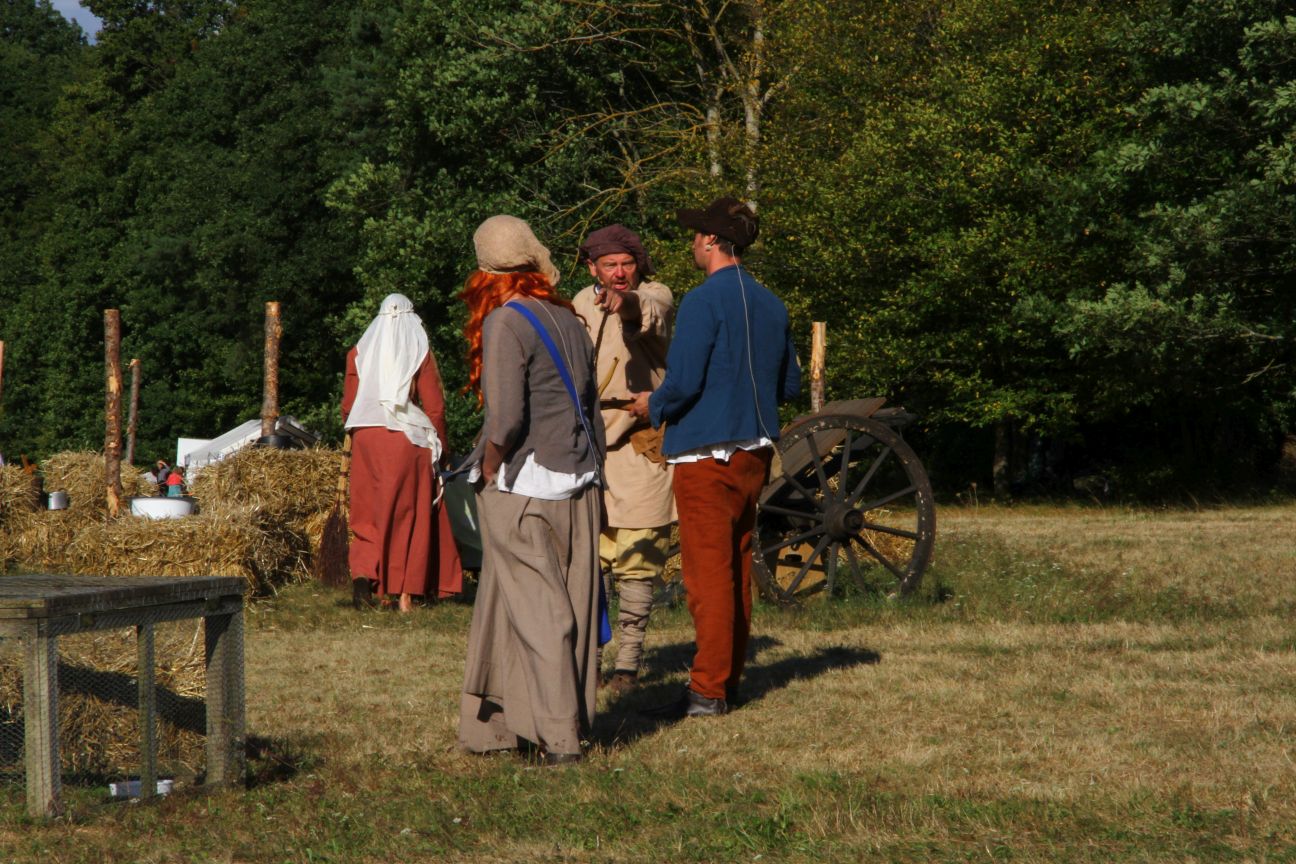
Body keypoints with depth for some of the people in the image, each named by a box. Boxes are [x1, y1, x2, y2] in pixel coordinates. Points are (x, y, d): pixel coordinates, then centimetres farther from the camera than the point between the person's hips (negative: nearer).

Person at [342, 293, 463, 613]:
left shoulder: (359, 353, 6)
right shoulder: (420, 353, -1)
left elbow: (348, 406, 7)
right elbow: (434, 406, -3)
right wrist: (439, 447, 7)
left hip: (366, 439, 2)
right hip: (408, 441, -2)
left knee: (369, 514, 9)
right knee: (410, 515, 5)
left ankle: (362, 573, -13)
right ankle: (406, 592, 2)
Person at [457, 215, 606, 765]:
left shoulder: (506, 322, -12)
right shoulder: (567, 319, 8)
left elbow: (506, 416, -22)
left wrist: (488, 467, -6)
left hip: (522, 488, -7)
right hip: (576, 482, 7)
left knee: (534, 610, -2)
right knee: (570, 604, 9)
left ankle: (556, 737, -2)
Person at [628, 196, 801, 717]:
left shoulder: (704, 301, -14)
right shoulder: (771, 304, 10)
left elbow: (683, 382, -20)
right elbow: (790, 384, 16)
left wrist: (653, 407, 0)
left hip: (706, 453, -8)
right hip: (755, 450, 8)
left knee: (708, 572, -6)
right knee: (737, 567, 13)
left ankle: (709, 690, -5)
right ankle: (728, 681, 18)